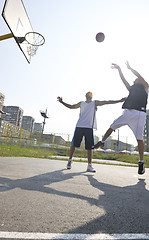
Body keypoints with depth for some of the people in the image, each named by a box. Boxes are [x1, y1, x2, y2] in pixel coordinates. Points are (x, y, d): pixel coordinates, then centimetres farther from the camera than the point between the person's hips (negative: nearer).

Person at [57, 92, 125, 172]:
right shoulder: (81, 103, 16)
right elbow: (71, 106, 24)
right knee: (73, 144, 2)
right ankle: (70, 160, 21)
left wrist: (119, 101, 1)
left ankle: (89, 166, 6)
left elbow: (107, 102, 6)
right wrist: (62, 102, 15)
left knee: (89, 147, -2)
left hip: (89, 127, -1)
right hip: (79, 126, 1)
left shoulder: (95, 103, 12)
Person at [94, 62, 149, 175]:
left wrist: (130, 68, 14)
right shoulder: (132, 88, 26)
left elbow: (139, 75, 5)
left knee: (139, 138, -8)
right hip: (127, 113, 5)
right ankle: (102, 142, 23)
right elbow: (124, 80, 21)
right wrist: (119, 69, 17)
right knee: (112, 126, 3)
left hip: (139, 114, -5)